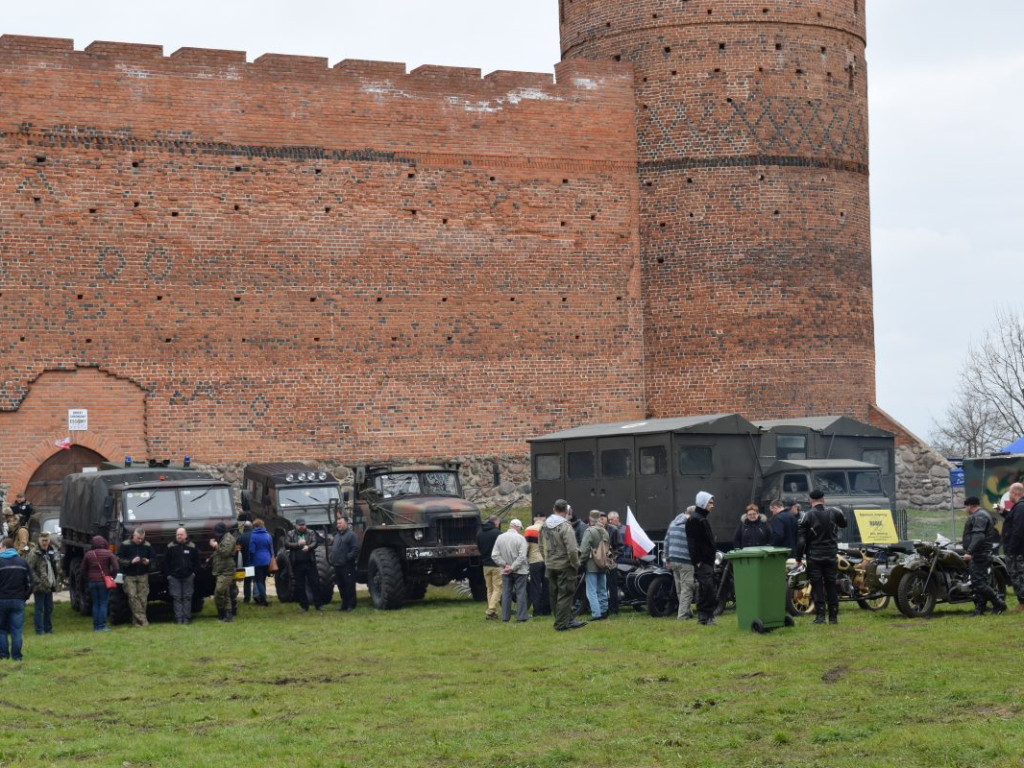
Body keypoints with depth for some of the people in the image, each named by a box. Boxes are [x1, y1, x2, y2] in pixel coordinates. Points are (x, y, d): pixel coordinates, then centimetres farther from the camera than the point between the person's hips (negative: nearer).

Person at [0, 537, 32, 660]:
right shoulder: (22, 562, 5)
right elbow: (29, 583, 6)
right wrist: (25, 597, 14)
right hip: (18, 600, 3)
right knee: (17, 629, 4)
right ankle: (16, 655, 1)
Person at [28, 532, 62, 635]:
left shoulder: (53, 551, 12)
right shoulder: (34, 553, -10)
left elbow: (57, 567, 22)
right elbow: (30, 569, -15)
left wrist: (58, 579, 11)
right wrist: (37, 581, -21)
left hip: (50, 585, 7)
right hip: (40, 586, -7)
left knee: (49, 608, 12)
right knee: (39, 608, -2)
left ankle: (48, 628, 21)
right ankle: (39, 629, 2)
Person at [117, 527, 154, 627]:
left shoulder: (147, 546, 6)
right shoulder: (125, 545, -2)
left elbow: (153, 557, 13)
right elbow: (119, 559, -4)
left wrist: (148, 561, -9)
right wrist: (131, 561, -17)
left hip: (143, 576, 2)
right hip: (129, 576, -2)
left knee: (143, 598, -1)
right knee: (132, 597, -12)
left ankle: (136, 621, 8)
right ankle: (142, 619, -13)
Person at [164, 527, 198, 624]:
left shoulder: (192, 547, 3)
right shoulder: (171, 547, 1)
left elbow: (196, 561, 9)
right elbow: (166, 562, 3)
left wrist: (194, 572, 1)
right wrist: (167, 574, -2)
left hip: (188, 576, 0)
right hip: (174, 577, 0)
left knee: (187, 598, 3)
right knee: (176, 598, -1)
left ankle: (187, 617, 7)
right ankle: (178, 618, 1)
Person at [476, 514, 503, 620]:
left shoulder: (479, 533, 8)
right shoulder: (497, 533, -14)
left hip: (485, 565, 6)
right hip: (497, 565, -6)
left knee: (489, 589, 13)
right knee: (497, 589, -3)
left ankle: (492, 612, 12)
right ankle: (491, 611, -13)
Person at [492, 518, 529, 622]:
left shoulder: (500, 538, 0)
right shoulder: (520, 538, -12)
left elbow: (494, 555, -3)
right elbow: (522, 556, -19)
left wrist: (505, 565, -6)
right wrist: (513, 567, -15)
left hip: (505, 572, 4)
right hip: (520, 571, -3)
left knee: (506, 593, 9)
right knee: (521, 593, 3)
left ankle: (505, 616, 10)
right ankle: (521, 616, 1)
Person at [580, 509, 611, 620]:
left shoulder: (590, 531, -14)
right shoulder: (604, 531, 8)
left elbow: (584, 550, -16)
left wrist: (581, 562, -6)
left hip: (592, 566, -7)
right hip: (603, 566, 7)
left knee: (592, 591, -5)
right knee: (602, 590, 14)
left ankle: (596, 613, -11)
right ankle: (604, 612, 17)